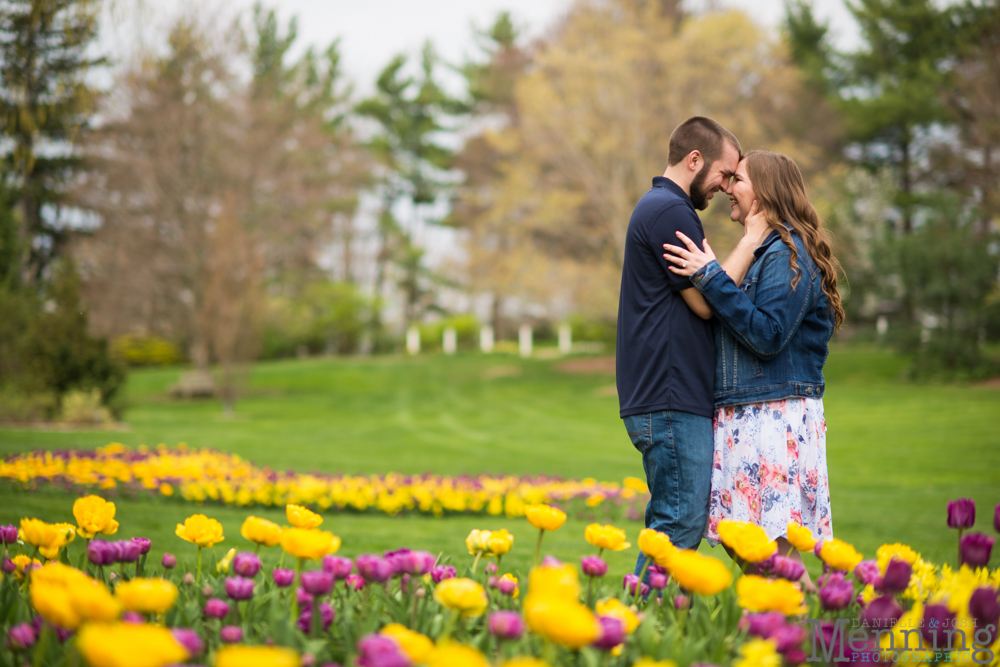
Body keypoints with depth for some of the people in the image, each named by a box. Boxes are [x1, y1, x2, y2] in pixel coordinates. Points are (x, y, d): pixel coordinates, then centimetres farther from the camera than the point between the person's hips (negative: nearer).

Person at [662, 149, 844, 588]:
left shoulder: (788, 254, -10)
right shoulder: (760, 251, 20)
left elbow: (768, 336, -20)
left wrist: (711, 278, -18)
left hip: (778, 418, -10)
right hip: (744, 416, 10)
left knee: (773, 549, -10)